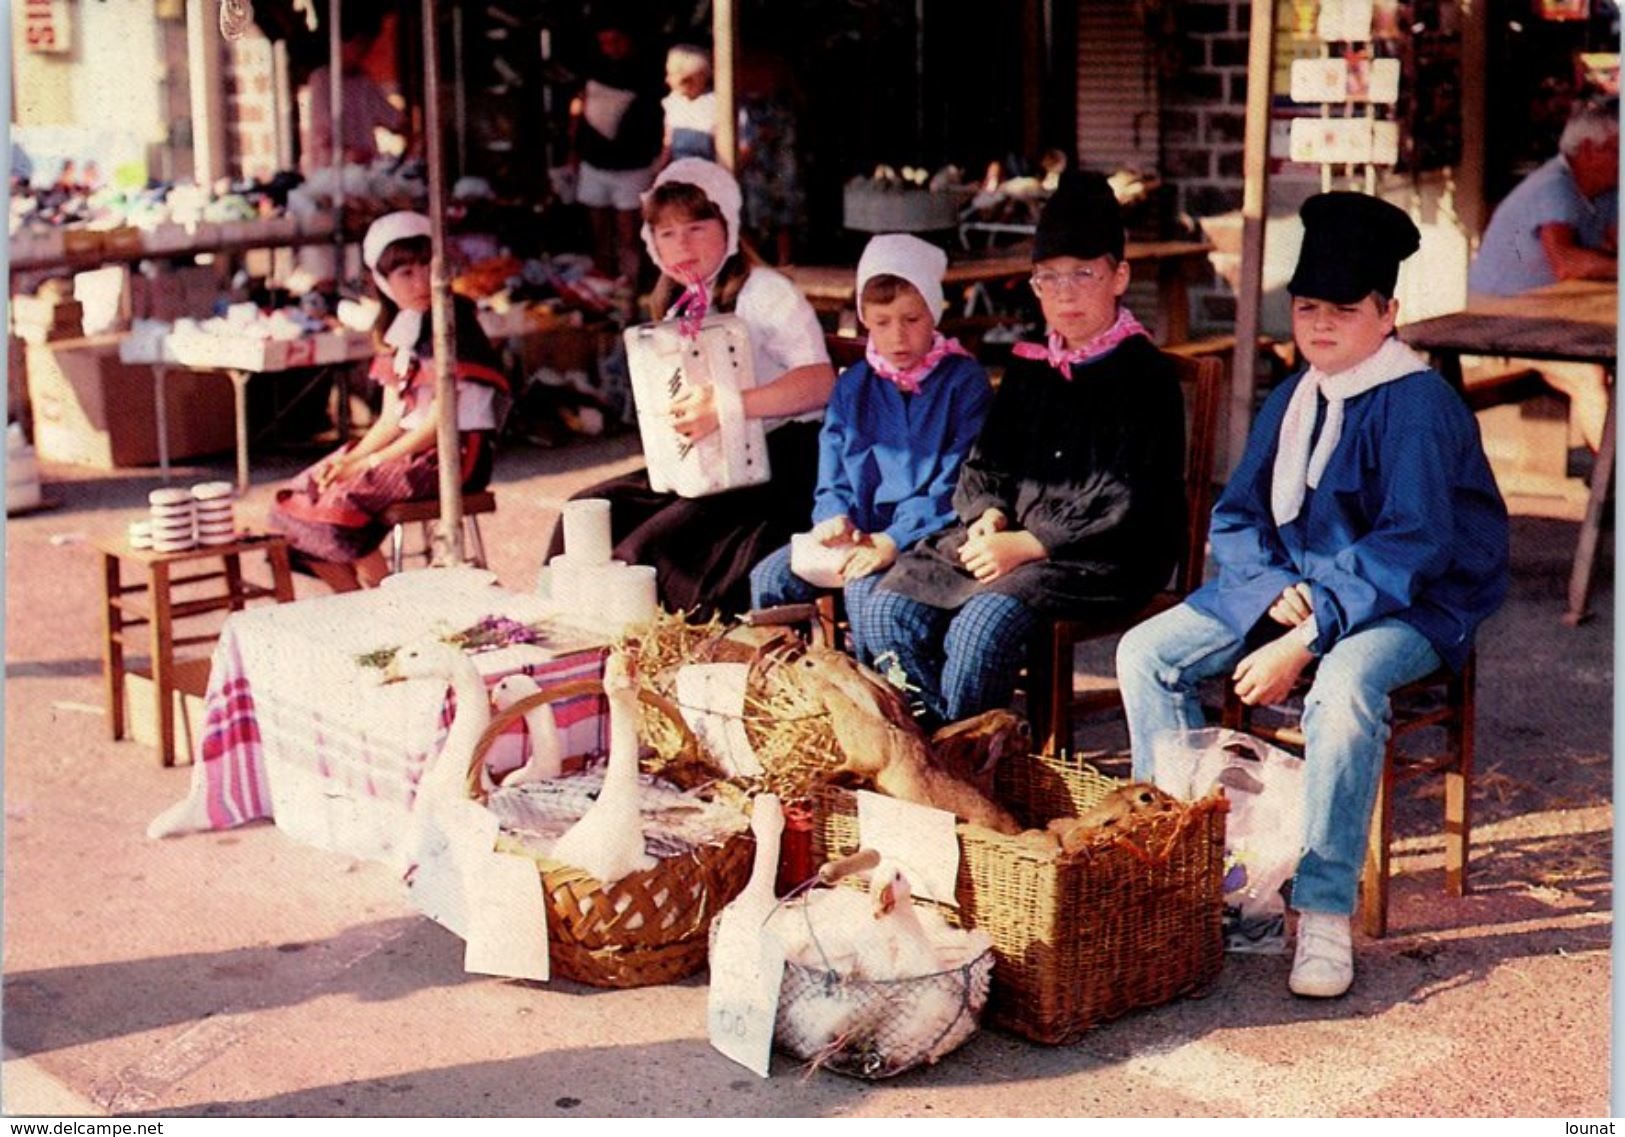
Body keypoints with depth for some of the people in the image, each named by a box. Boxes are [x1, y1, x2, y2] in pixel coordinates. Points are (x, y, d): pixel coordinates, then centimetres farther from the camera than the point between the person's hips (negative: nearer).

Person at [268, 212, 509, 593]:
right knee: (298, 500, -2)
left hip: (456, 452, -8)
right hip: (409, 447, 8)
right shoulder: (397, 329, 11)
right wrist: (351, 458, -7)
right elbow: (391, 418, 10)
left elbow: (441, 419, -16)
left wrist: (375, 461, -15)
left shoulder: (454, 323, -12)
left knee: (341, 501, -23)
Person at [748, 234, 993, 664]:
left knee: (865, 587, -33)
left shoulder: (964, 381, -2)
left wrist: (894, 541, -22)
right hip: (860, 532, 5)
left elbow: (956, 486, -10)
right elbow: (833, 480, 14)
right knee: (769, 578, -15)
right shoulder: (852, 387, 15)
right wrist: (834, 519, -10)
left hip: (929, 535, -5)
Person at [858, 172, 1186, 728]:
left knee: (986, 621, -33)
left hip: (1102, 557, -6)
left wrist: (1028, 546, -18)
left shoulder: (1146, 375, -4)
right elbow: (982, 464, 20)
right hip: (1010, 535, 7)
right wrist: (988, 514, -4)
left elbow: (1132, 509, -12)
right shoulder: (1027, 370, 16)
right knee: (886, 610, -15)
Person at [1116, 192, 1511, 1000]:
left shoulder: (1417, 405, -15)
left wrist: (1305, 642, -28)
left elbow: (1408, 548, -23)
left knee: (1344, 687, -39)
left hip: (1410, 606, -7)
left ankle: (1325, 915, -27)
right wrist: (1276, 591, -14)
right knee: (1144, 652, -7)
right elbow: (1236, 517, 8)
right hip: (1291, 587, 7)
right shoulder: (1290, 400, 7)